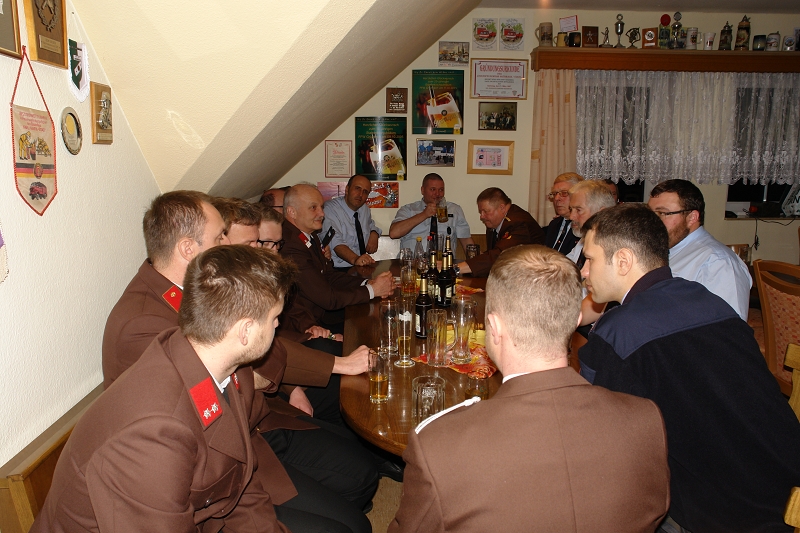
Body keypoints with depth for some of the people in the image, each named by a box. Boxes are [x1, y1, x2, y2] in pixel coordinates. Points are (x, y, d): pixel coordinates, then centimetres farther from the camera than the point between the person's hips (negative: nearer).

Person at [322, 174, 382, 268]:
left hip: (364, 266, 8)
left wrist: (374, 234, 10)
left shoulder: (365, 208, 13)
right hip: (339, 269, -8)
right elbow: (335, 242, -25)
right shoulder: (330, 209, -11)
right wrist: (355, 259, -42)